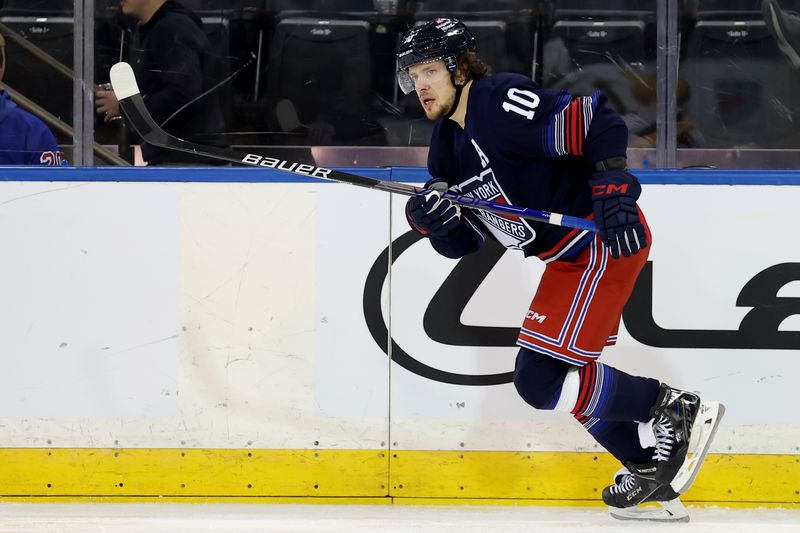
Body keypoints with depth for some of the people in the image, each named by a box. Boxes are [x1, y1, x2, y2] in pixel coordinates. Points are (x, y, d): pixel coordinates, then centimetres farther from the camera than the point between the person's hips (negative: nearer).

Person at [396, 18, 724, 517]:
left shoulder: (502, 103, -20)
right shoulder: (446, 145, 10)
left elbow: (598, 121, -24)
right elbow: (464, 242, 11)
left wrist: (612, 189, -30)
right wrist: (433, 220, -9)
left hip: (607, 239, -10)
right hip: (571, 254, 10)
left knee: (541, 378, -14)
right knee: (569, 374, 18)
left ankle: (666, 406, 0)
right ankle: (652, 465, 30)